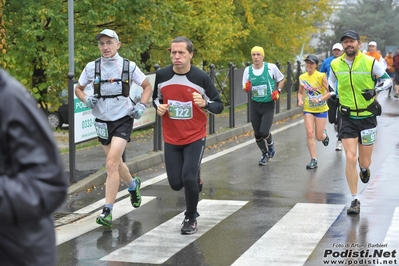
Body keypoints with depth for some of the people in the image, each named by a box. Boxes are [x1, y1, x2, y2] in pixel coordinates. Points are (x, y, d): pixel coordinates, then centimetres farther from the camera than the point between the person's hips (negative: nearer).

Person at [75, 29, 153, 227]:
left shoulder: (129, 66, -6)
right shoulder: (92, 67, -2)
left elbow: (147, 87, 7)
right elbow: (78, 88, 12)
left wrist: (141, 106, -8)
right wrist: (86, 99, -9)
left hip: (123, 120, -4)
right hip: (103, 121, 4)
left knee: (111, 164, -17)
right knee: (116, 163, 18)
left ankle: (107, 212, -14)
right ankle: (133, 184, 50)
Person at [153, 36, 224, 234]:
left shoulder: (201, 77, -12)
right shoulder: (161, 75, -4)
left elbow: (218, 106, -6)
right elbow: (156, 97, 14)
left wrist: (204, 103, -27)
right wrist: (159, 107, -9)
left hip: (195, 138, -3)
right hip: (171, 139, 3)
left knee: (189, 179, -15)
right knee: (176, 183, 4)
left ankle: (191, 219, 10)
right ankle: (195, 181, 43)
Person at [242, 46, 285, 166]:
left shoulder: (271, 67, -10)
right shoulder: (247, 70, -3)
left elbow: (281, 79, 7)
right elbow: (246, 89, 6)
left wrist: (278, 91, -9)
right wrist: (247, 88, -17)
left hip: (268, 105, -3)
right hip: (254, 105, 3)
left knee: (264, 132, -15)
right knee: (257, 134, 8)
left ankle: (271, 144, 21)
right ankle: (265, 154, 33)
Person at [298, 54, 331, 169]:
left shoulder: (321, 76, -11)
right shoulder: (302, 77, 1)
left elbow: (329, 92, -10)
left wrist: (320, 99, -24)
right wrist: (300, 100, -6)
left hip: (321, 109, -3)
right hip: (308, 109, 3)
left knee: (319, 137, 1)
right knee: (309, 133, -11)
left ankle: (324, 134, 41)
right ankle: (313, 160, -3)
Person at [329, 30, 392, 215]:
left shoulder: (370, 62, -9)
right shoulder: (335, 65, -2)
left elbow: (387, 79, 2)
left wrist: (375, 90, -16)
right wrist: (332, 93, 0)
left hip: (367, 118, -1)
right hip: (348, 118, 1)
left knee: (364, 162, 5)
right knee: (350, 158, -9)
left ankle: (364, 168, 46)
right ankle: (355, 200, 4)